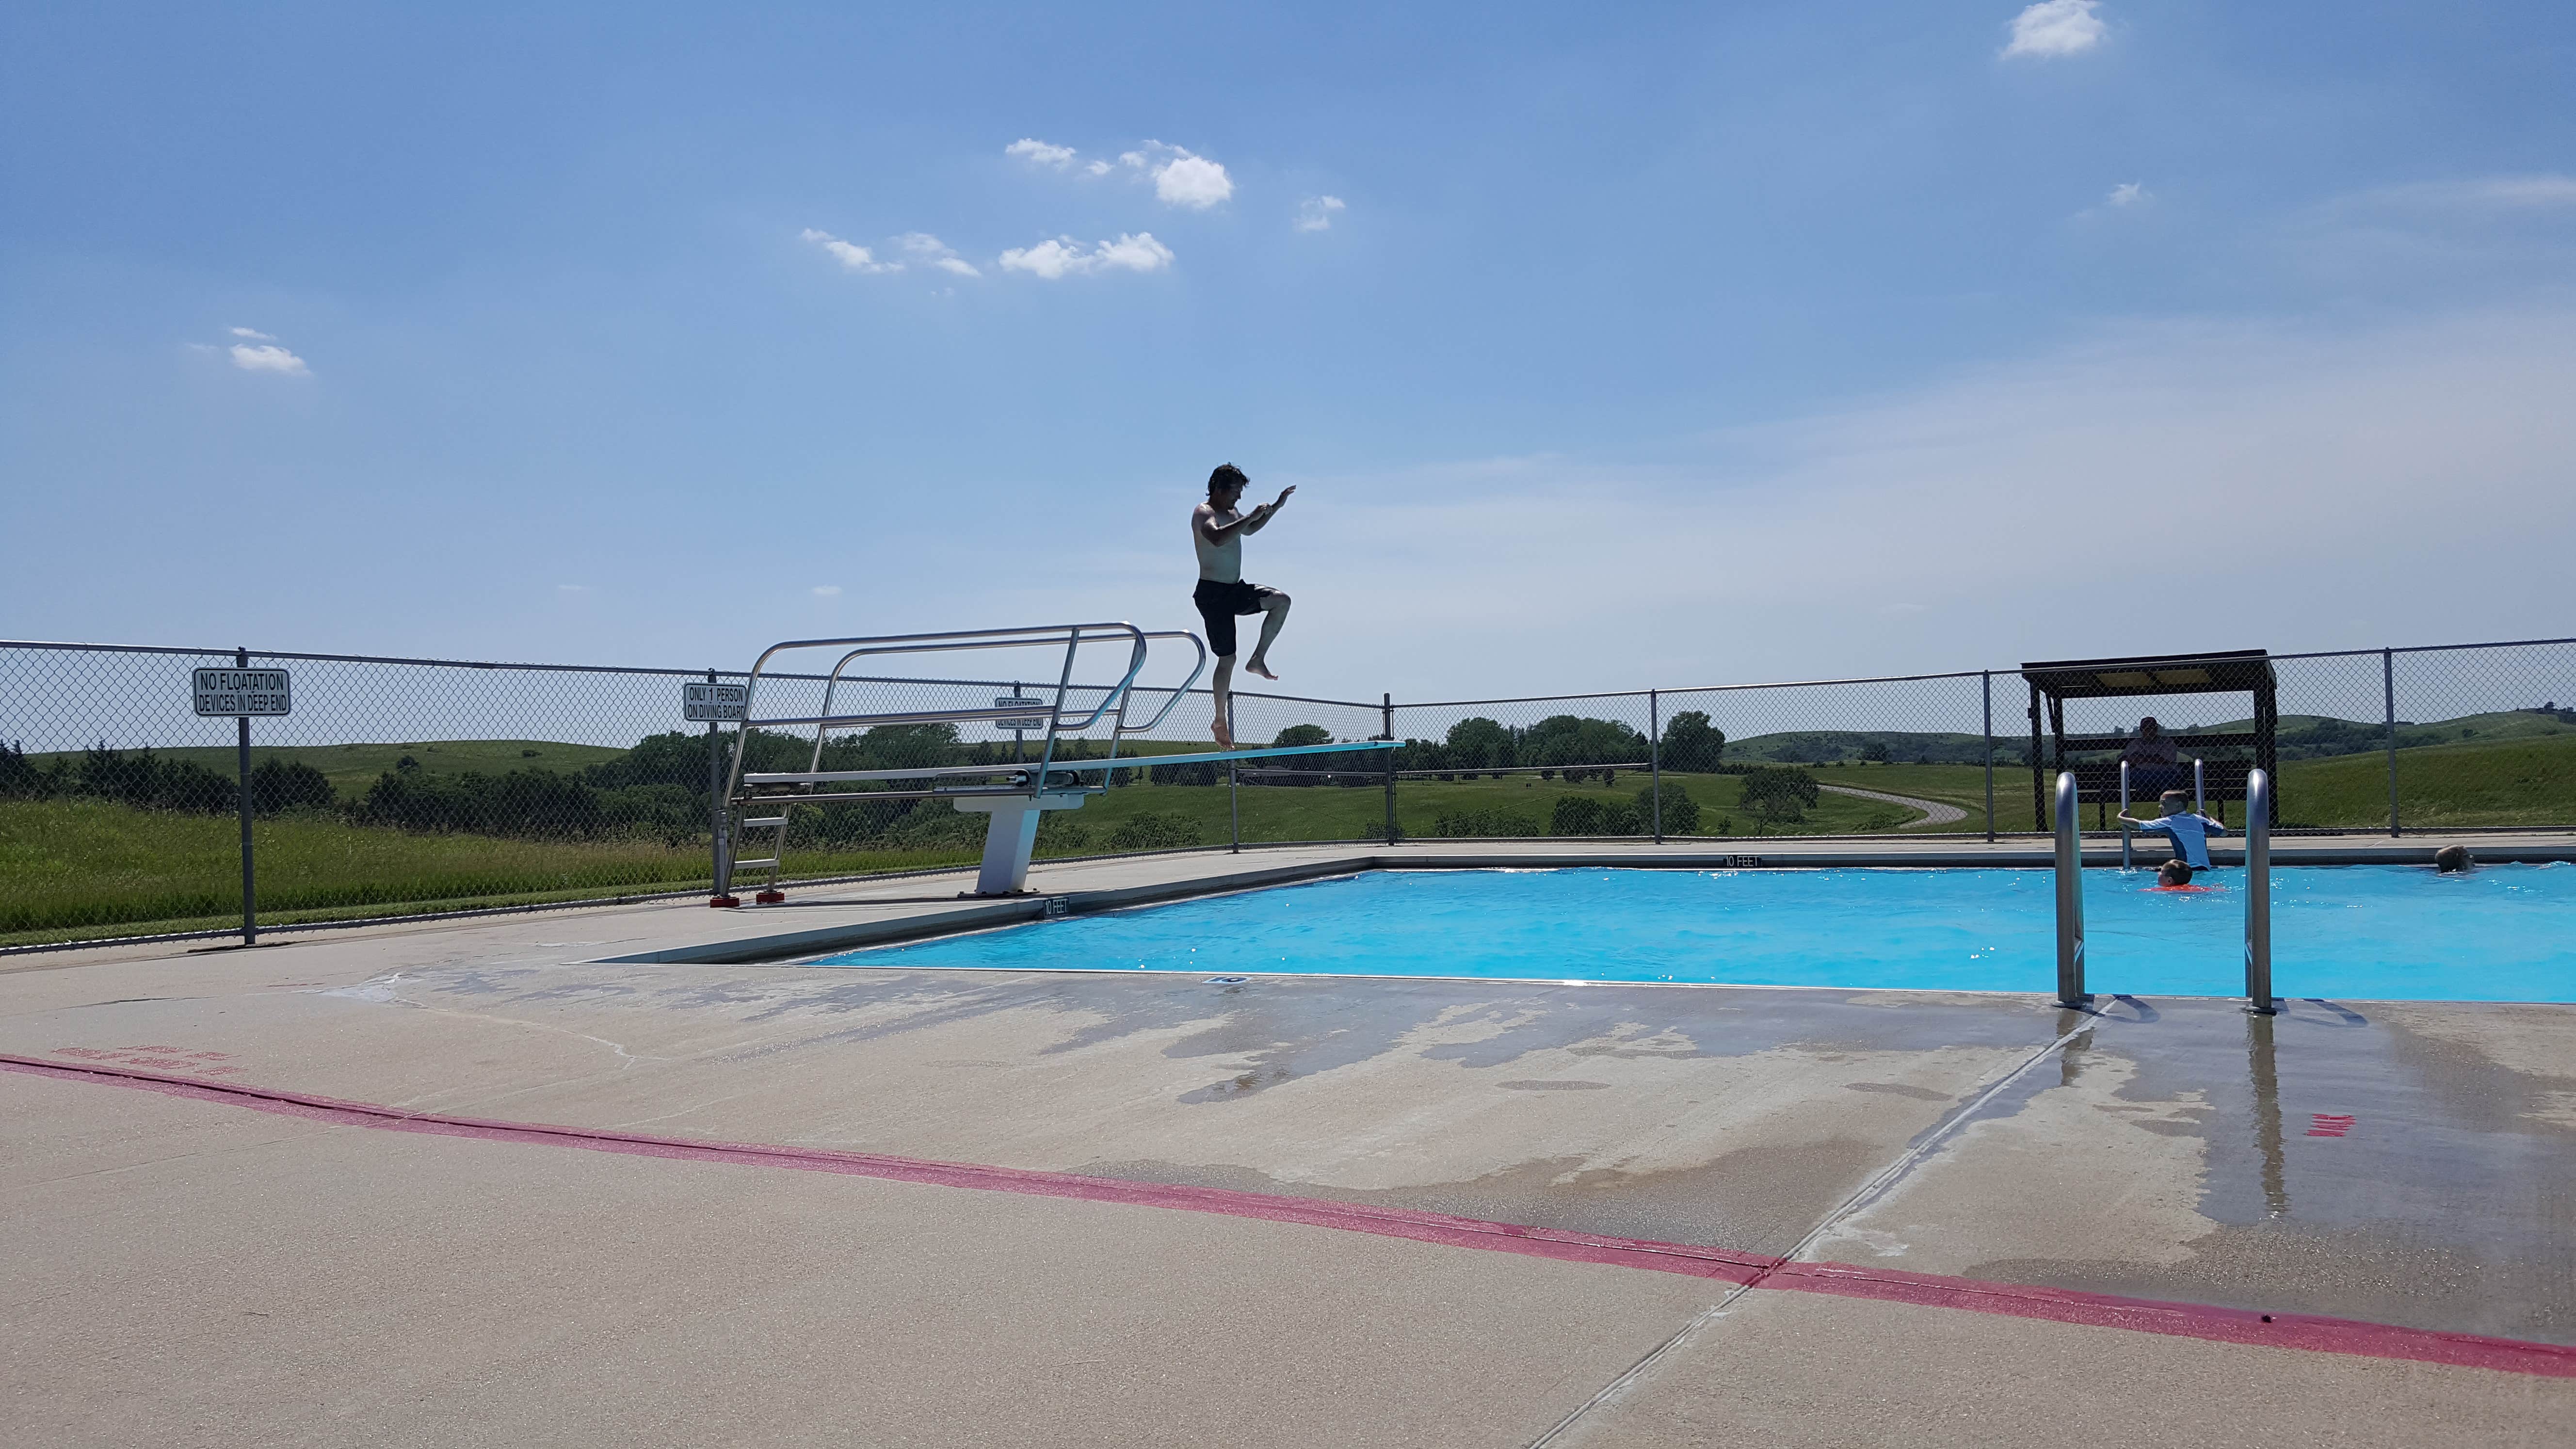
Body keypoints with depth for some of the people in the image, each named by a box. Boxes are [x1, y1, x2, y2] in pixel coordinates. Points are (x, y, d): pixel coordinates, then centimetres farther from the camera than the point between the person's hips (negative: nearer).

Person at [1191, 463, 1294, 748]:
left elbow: (1250, 530, 37)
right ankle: (1221, 722, 5)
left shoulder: (1231, 515, 15)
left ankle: (1258, 659, 6)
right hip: (1213, 593, -8)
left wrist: (1276, 507, 26)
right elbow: (1217, 538, -35)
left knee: (1282, 601, -1)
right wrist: (1252, 515, -31)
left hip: (1235, 590, 8)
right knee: (1227, 659, -5)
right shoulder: (1203, 513, -13)